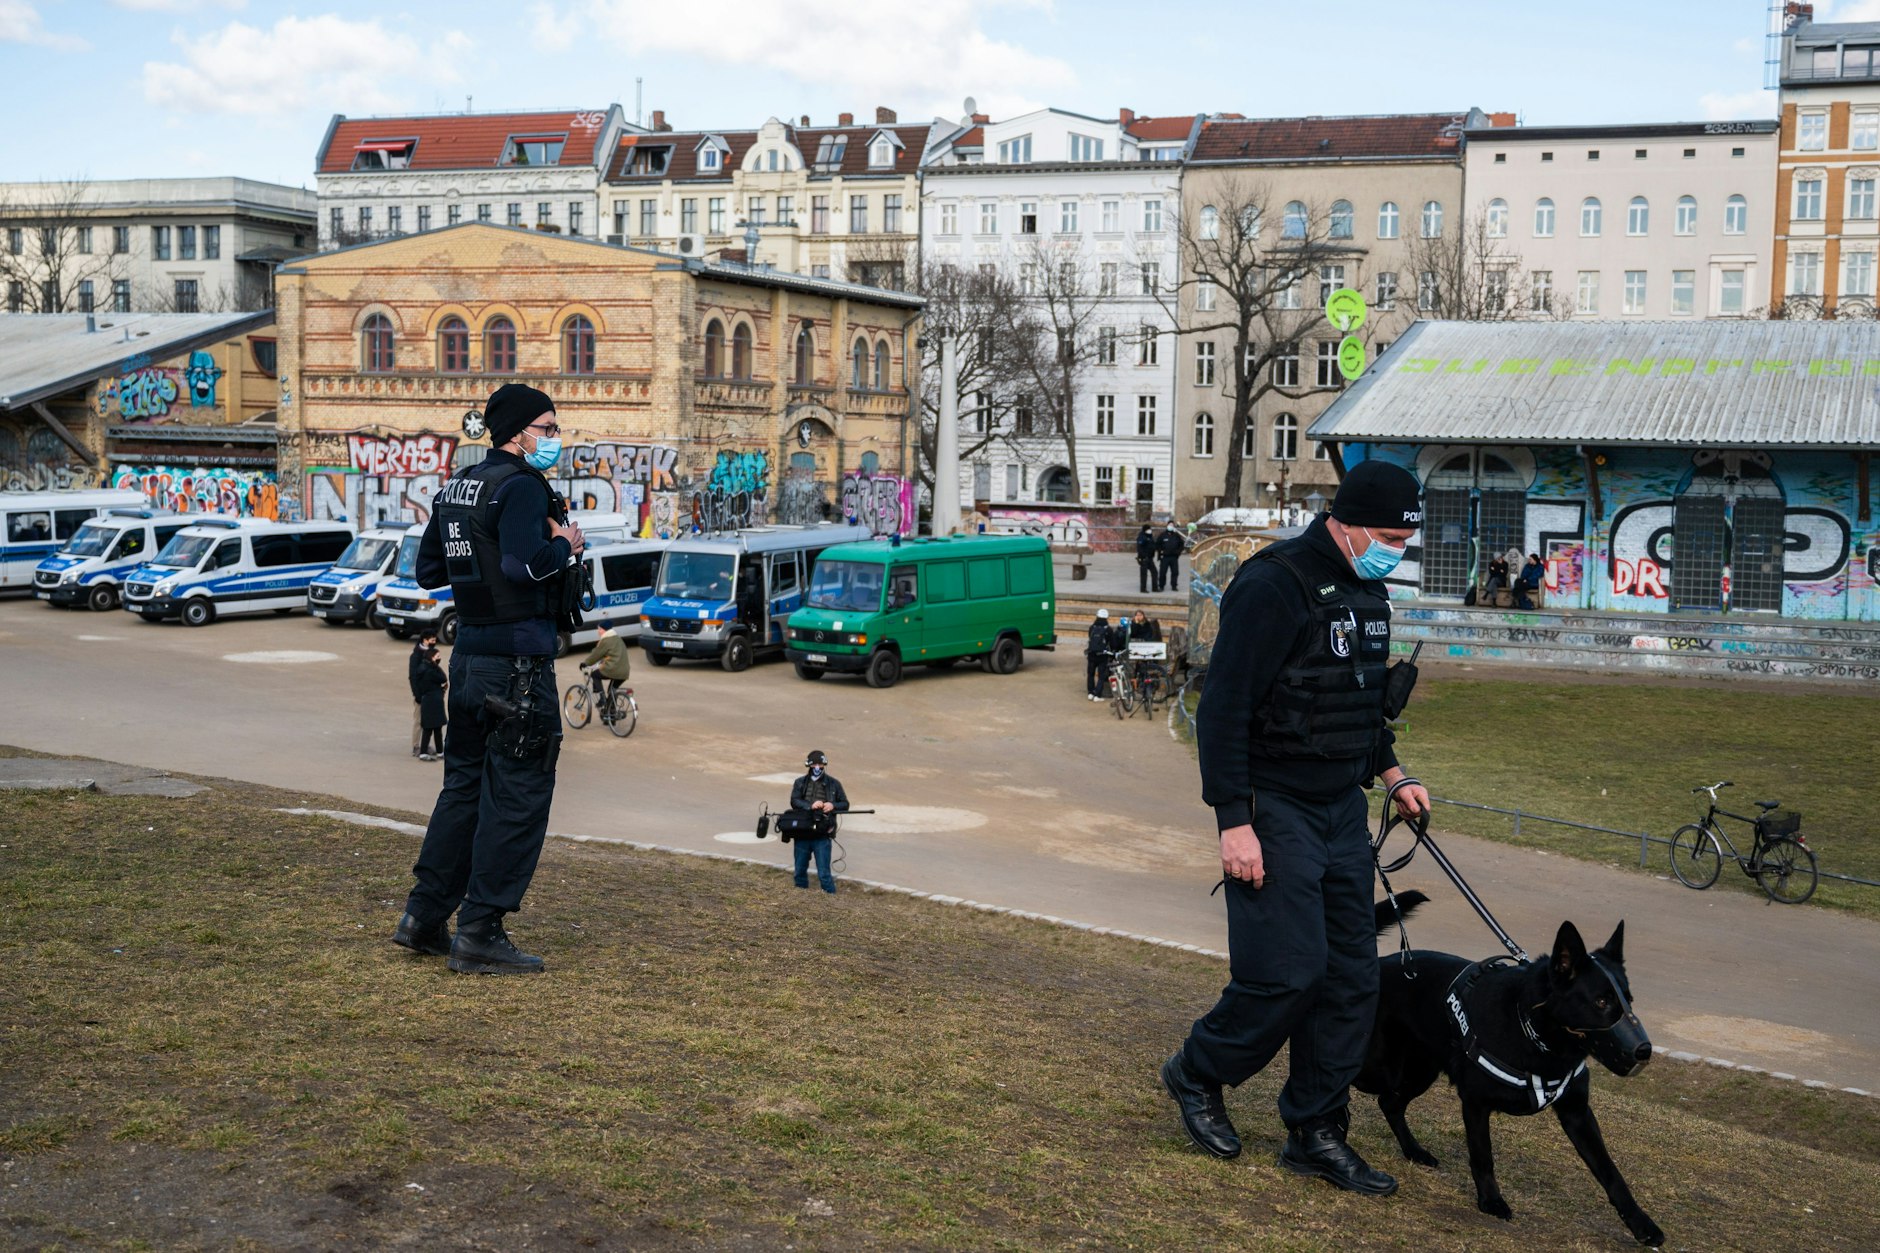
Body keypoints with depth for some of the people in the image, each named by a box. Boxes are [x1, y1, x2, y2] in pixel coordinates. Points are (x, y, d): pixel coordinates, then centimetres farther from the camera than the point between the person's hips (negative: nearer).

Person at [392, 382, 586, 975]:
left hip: (470, 654, 9)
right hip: (519, 660, -9)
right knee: (518, 793, -2)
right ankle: (480, 934, 0)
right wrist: (565, 546, -11)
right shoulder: (521, 486, -14)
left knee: (465, 782, 18)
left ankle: (425, 916, 22)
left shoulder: (457, 487, 15)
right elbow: (524, 564, -28)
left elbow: (428, 570, 20)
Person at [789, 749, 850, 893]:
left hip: (822, 835, -3)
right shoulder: (800, 783, 6)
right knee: (800, 872, 13)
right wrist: (811, 806, -25)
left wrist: (833, 806, -14)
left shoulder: (833, 784, 4)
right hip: (802, 834, 3)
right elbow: (794, 801, -8)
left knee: (824, 873, -7)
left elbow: (845, 804, 7)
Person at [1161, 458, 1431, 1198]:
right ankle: (1197, 1075, 16)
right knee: (1288, 969, -10)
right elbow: (1223, 709, -20)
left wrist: (1391, 775, 15)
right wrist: (1234, 823, -22)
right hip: (1273, 807, -8)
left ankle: (1315, 1133, 18)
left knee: (1352, 974, 7)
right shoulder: (1273, 587, -17)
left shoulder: (1367, 591, 11)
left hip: (1342, 806, 9)